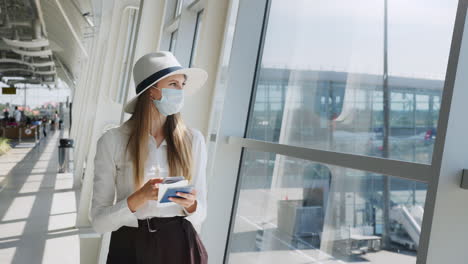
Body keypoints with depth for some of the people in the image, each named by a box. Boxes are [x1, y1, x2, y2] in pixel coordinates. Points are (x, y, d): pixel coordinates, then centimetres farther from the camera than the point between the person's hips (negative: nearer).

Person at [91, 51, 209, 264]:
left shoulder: (193, 139, -2)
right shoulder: (112, 141, -8)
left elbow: (199, 215, 3)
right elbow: (99, 220, -8)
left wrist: (191, 205, -18)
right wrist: (140, 197, -23)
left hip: (180, 244, 2)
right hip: (131, 247, -1)